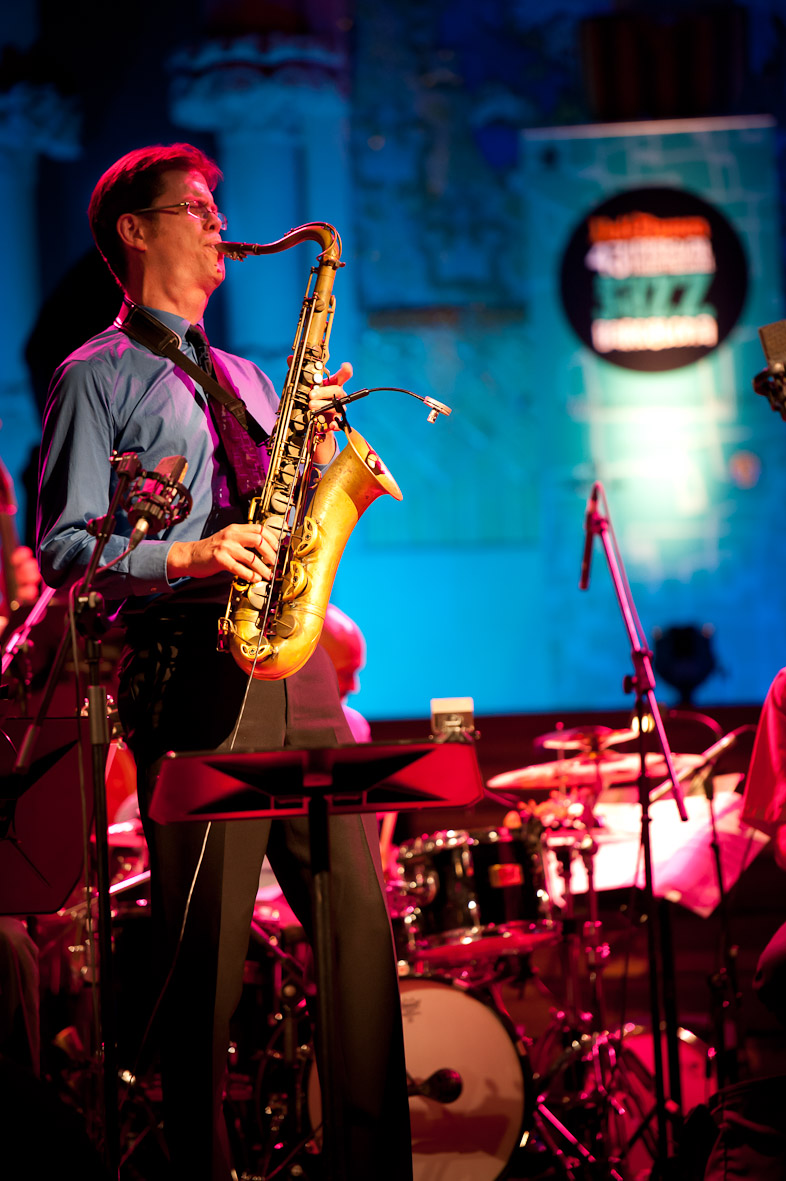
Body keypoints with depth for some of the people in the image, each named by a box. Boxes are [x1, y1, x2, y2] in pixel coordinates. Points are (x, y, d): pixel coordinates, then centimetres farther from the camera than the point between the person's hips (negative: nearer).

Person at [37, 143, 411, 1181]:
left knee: (362, 922, 0)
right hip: (190, 678, -6)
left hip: (293, 669, 6)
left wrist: (319, 452, 7)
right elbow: (63, 548, -4)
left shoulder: (243, 378, 26)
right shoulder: (94, 379, 6)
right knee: (207, 956, -7)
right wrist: (190, 557, -18)